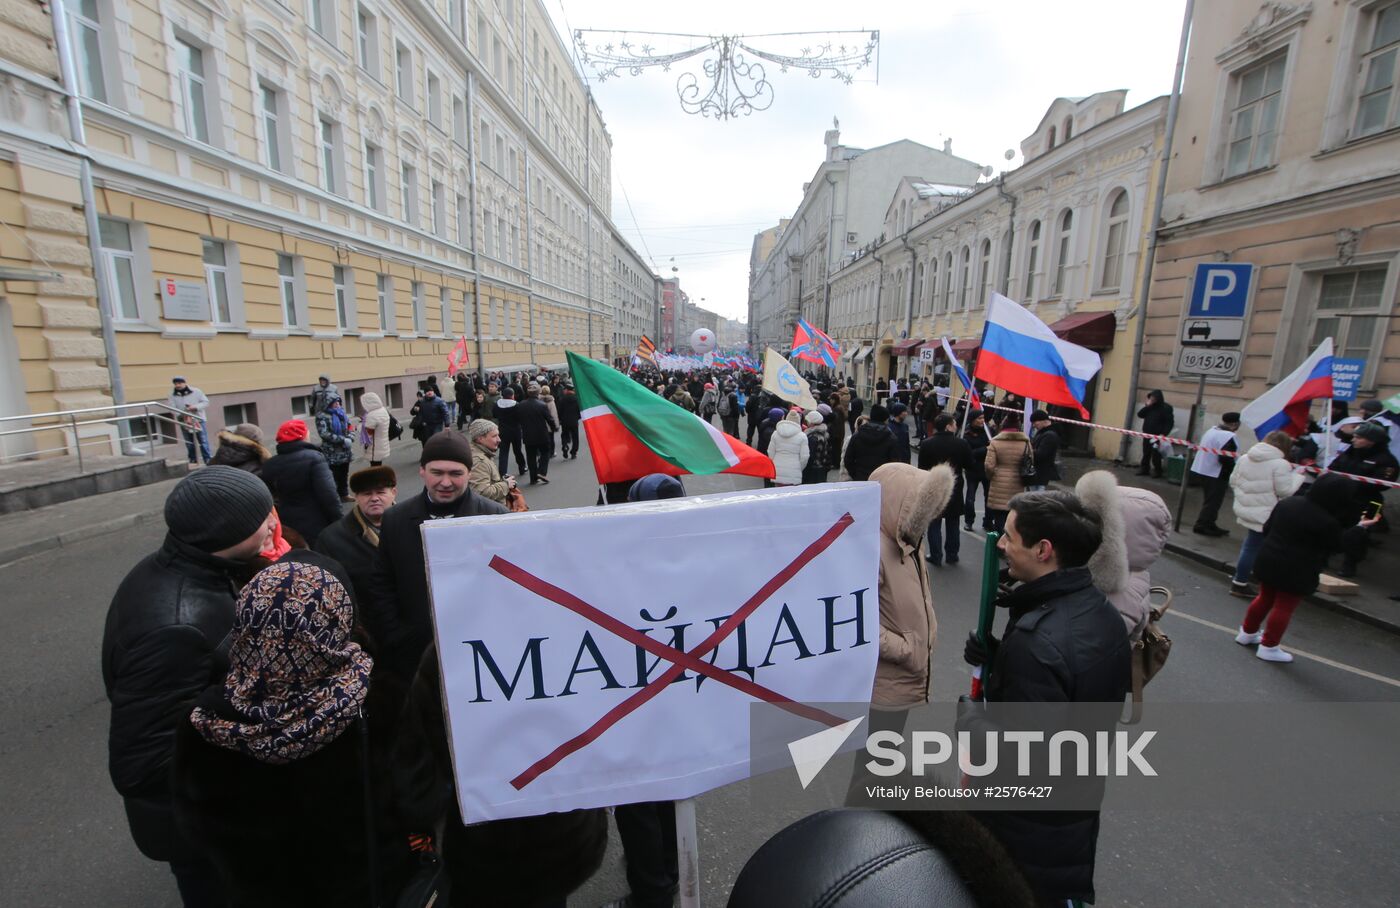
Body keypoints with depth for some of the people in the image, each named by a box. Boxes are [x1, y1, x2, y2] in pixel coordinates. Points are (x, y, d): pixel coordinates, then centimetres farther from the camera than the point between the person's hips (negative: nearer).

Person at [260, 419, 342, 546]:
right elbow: (328, 494, -20)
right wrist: (338, 522, -13)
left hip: (287, 528, 5)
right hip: (316, 528, -5)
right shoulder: (313, 458, -14)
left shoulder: (270, 465, 4)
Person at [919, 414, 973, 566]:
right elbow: (969, 465, -3)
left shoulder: (927, 444, -10)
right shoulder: (961, 444, -10)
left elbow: (921, 468, -8)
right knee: (952, 524, 14)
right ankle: (952, 555, 21)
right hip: (955, 490, 1)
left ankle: (935, 556, 9)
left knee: (934, 524, 7)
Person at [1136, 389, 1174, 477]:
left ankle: (1157, 472, 2)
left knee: (1155, 455, -6)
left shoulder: (1165, 408, -7)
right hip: (1147, 435, 6)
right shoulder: (1150, 407, 11)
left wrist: (1163, 434, -18)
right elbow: (1140, 415, 6)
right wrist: (1147, 406, -6)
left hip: (1157, 436, -6)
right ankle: (1143, 469, 18)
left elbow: (1170, 422, -10)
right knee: (1146, 454, 11)